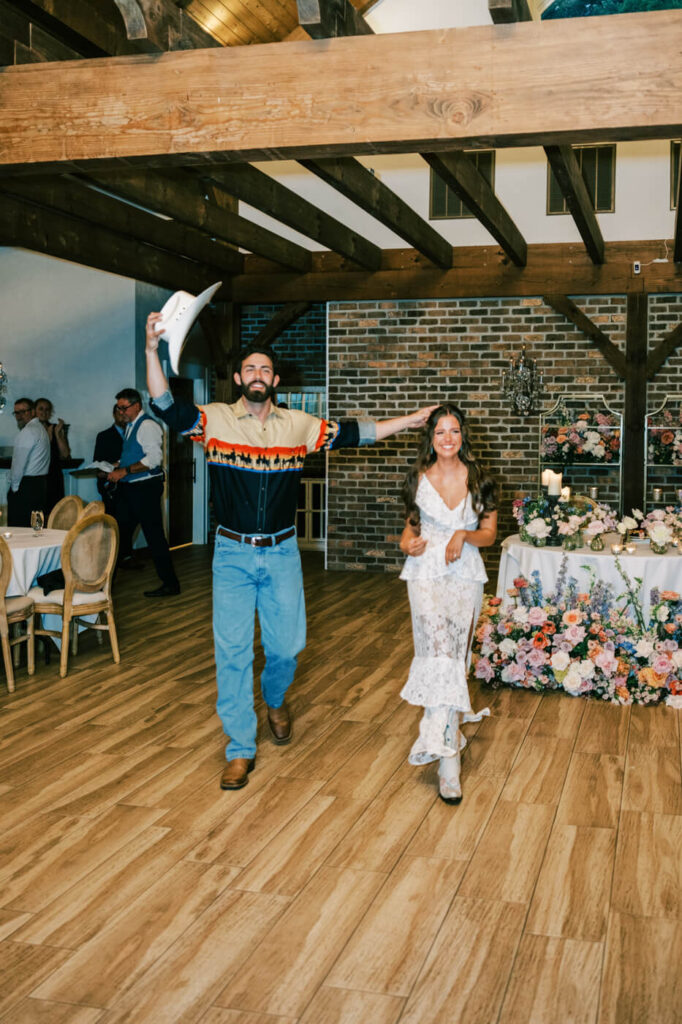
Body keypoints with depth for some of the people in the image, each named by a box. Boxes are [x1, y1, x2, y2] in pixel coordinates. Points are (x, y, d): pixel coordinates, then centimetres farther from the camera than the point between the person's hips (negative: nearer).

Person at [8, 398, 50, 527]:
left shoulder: (28, 431, -13)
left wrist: (14, 486, -5)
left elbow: (19, 463, -16)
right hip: (40, 484, 10)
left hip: (26, 486, -10)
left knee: (18, 527, -8)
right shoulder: (40, 428, 18)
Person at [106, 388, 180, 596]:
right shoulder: (130, 426, 16)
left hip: (146, 488, -9)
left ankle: (170, 583, 2)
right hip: (128, 488, 9)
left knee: (154, 536, -5)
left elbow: (154, 459, -22)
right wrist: (115, 468, 8)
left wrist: (124, 471, -21)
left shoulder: (147, 426, -13)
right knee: (121, 532, 13)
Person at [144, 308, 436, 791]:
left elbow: (351, 433, 9)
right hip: (233, 553, -1)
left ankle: (275, 698, 42)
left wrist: (412, 420, 8)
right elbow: (166, 407, -15)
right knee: (232, 650, -1)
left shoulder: (299, 424, 4)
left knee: (287, 644, 6)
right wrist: (152, 350, -28)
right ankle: (241, 749, 12)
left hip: (282, 553, 2)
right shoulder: (216, 419, -2)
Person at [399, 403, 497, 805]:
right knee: (439, 649, -19)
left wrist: (464, 536, -14)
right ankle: (448, 756, -21)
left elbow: (489, 532, 6)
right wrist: (409, 543, -3)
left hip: (466, 573, 1)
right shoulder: (419, 478, 8)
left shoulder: (479, 479, 5)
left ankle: (443, 737, 13)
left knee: (456, 655, -2)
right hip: (426, 572, -1)